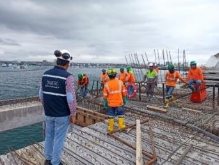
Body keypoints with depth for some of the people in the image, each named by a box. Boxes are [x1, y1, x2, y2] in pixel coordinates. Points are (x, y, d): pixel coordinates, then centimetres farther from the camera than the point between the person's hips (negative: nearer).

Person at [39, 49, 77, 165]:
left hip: (48, 113, 6)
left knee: (49, 136, 21)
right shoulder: (67, 76, -18)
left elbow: (41, 94, 8)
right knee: (59, 139, 9)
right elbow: (71, 98, -19)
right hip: (62, 114, -6)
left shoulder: (46, 74, 1)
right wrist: (73, 114, -8)